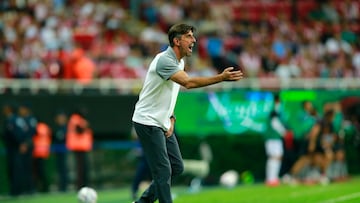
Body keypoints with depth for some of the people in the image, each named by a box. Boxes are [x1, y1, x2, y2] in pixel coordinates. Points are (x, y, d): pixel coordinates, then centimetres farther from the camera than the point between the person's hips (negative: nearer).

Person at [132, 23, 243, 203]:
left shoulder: (179, 62, 10)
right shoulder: (164, 60, -22)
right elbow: (188, 83, -36)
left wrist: (171, 118, 6)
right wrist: (221, 77, -41)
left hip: (162, 124, 10)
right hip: (147, 122, -10)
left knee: (177, 167, 9)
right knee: (163, 171, -10)